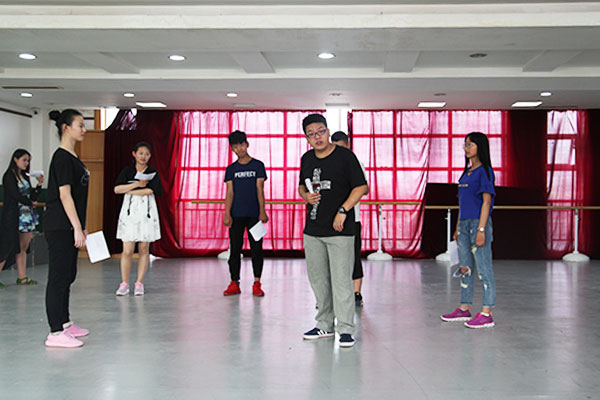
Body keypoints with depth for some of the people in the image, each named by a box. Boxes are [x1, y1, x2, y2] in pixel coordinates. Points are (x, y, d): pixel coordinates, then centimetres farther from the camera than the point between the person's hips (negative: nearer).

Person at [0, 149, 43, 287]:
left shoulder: (25, 176, 16)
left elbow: (32, 196, 14)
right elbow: (16, 195, -13)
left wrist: (39, 185, 1)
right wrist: (30, 203, 1)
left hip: (27, 216, 8)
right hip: (13, 217, -8)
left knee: (23, 248, 5)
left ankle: (22, 277, 7)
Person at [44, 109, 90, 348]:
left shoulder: (72, 157, 16)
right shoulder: (62, 157, -13)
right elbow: (64, 195, -19)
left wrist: (81, 227, 21)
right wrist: (77, 228, -20)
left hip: (69, 227, 10)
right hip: (59, 227, -10)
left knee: (68, 275, 16)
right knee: (59, 277, -6)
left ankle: (65, 323, 27)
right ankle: (55, 333, -1)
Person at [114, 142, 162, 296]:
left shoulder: (153, 173, 6)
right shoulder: (127, 171, 7)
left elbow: (150, 191, -10)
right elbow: (117, 189, -6)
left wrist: (128, 191, -7)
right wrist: (137, 184, -11)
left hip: (147, 212, 0)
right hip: (130, 212, 0)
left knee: (144, 250, 3)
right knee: (127, 250, -5)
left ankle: (139, 283, 10)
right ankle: (124, 284, 4)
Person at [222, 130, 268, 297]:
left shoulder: (258, 165, 4)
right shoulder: (231, 169, 9)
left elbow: (260, 189, -1)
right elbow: (229, 193, 5)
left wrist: (262, 211, -10)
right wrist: (227, 214, -6)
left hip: (254, 214, -2)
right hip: (236, 215, 2)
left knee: (256, 248, 0)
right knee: (235, 249, 2)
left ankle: (257, 284, 6)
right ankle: (234, 283, 9)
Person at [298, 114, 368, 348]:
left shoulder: (345, 156, -6)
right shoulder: (307, 159, 11)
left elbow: (361, 187, -7)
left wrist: (343, 210, -16)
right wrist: (306, 196, 0)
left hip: (340, 230, -6)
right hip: (312, 230, 6)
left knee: (341, 279, -7)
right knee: (317, 279, 12)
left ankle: (345, 329, 0)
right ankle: (325, 325, 24)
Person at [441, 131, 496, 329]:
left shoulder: (484, 171, -8)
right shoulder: (467, 171, 17)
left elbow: (486, 201, -14)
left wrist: (481, 229, -20)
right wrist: (458, 227, 18)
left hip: (478, 222, -9)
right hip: (464, 223, 9)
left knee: (484, 268, -5)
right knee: (465, 268, 13)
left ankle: (486, 314, -3)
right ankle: (464, 309, 21)